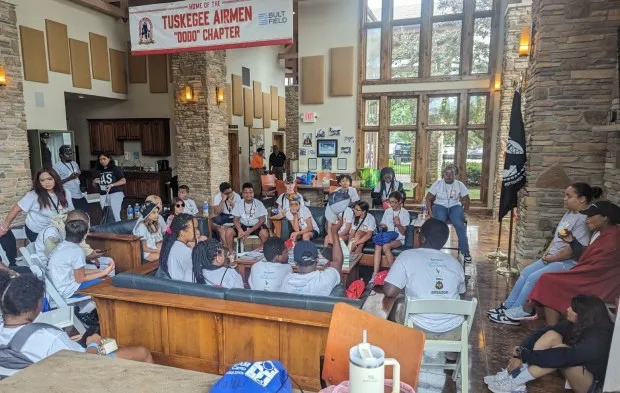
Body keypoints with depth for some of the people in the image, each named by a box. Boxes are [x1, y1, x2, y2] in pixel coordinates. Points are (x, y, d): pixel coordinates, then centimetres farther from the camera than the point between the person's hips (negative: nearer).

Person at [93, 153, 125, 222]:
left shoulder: (115, 169, -3)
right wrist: (94, 182, -1)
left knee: (115, 215, -10)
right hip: (103, 195, 5)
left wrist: (112, 185, -20)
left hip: (115, 194, -5)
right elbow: (95, 185, 22)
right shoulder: (99, 171, 12)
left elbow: (123, 181, -9)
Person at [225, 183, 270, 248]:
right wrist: (240, 231, -24)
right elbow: (235, 220, -2)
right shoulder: (239, 204, -3)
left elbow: (262, 220, -10)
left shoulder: (259, 204, -9)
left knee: (264, 233, -33)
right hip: (243, 226, 2)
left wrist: (249, 231, -21)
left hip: (256, 226, -2)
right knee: (229, 231, -22)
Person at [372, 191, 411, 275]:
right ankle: (375, 273, -36)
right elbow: (381, 226, 17)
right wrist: (382, 227, -8)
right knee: (378, 245, -31)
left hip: (399, 239, -3)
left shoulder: (405, 213, -2)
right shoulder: (387, 211, 11)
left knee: (386, 246, -35)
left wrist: (398, 224, -24)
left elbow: (403, 232, -4)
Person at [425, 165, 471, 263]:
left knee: (459, 224, -30)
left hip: (455, 206, 1)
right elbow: (428, 198, -3)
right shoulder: (437, 184, -2)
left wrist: (465, 213, -5)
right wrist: (430, 213, -13)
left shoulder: (459, 185, 2)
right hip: (440, 206, -1)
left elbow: (466, 200, 7)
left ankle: (465, 251, -17)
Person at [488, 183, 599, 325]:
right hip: (553, 257, 10)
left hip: (569, 262, -10)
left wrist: (552, 258, -11)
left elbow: (573, 250, -24)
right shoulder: (569, 213, 11)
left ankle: (514, 313, -7)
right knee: (526, 271, 1)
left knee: (534, 277, -18)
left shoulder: (584, 220, -20)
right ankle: (508, 306, 5)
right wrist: (547, 252, 2)